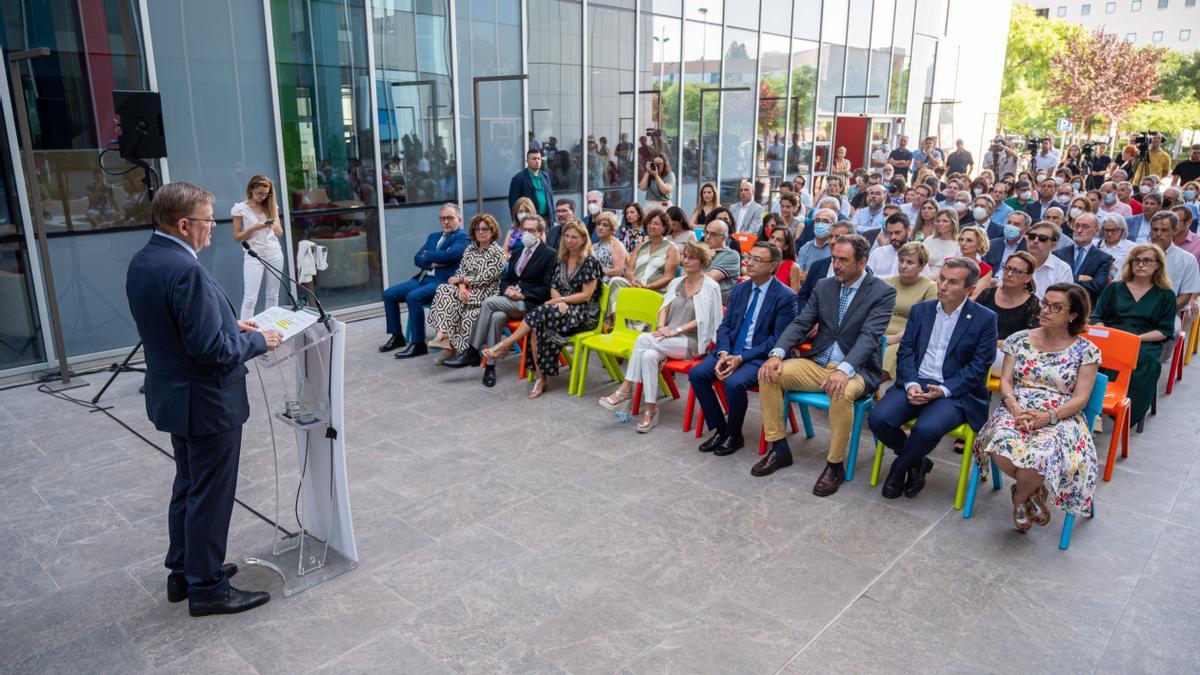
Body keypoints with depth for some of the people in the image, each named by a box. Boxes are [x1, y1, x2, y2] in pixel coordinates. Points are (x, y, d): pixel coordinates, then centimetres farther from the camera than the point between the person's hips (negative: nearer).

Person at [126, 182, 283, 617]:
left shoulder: (142, 261, 4)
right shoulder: (186, 271, -27)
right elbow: (212, 349, -28)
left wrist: (229, 323, 9)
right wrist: (260, 341, -12)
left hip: (173, 395, 10)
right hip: (207, 402, -10)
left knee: (188, 487, 23)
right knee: (210, 496, 5)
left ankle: (183, 572, 37)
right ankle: (206, 588, 19)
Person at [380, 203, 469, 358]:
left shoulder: (462, 238, -1)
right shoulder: (433, 236, 23)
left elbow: (449, 255, -20)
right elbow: (417, 259, 13)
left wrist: (427, 255, -4)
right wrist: (433, 263, -7)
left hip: (442, 282, -8)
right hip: (423, 278, 8)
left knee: (413, 297, -31)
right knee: (389, 294, -1)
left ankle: (418, 344, -21)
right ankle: (396, 336, 13)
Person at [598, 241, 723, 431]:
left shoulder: (710, 287, -1)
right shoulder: (676, 282, 18)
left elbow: (703, 320, -8)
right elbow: (664, 308, 13)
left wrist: (675, 330, -16)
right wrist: (662, 327, -8)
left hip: (692, 342, -5)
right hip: (669, 340, 5)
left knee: (644, 339, -27)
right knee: (648, 355, -31)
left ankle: (626, 389, -17)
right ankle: (650, 409, -28)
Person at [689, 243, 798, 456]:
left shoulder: (786, 297, -8)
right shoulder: (739, 289, 11)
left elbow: (778, 339, -13)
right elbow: (724, 326, 10)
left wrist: (741, 358, -20)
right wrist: (723, 353, -11)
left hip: (760, 357, -6)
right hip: (730, 350, 6)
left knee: (734, 383, -32)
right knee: (696, 373, -16)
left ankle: (734, 436, -4)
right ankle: (719, 429, 0)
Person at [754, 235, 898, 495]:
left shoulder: (882, 292, -7)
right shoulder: (824, 286, 9)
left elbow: (869, 336, -20)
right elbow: (800, 324, 4)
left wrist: (844, 370, -36)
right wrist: (777, 354, -15)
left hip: (855, 369, -5)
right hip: (817, 363, 5)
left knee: (841, 393, -38)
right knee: (769, 374, -15)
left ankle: (835, 464, -16)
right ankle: (779, 449, -1)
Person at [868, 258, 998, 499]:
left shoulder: (985, 318, 0)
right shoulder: (920, 310, 12)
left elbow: (978, 367, -5)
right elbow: (905, 351, 6)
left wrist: (943, 390, -18)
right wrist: (911, 384, -13)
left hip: (955, 392, -4)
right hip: (915, 383, 4)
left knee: (926, 429, -34)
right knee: (878, 419, -22)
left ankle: (899, 469, -1)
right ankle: (916, 461, 7)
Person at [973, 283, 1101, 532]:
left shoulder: (1086, 350, 3)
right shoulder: (1020, 339, 9)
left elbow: (1080, 398, -2)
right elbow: (1005, 381, 6)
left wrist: (1049, 416, -18)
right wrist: (1016, 409, -14)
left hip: (1061, 418, -2)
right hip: (1017, 411, 2)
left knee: (1040, 455, -36)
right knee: (1001, 448, -33)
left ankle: (1020, 497, 1)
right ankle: (1035, 489, 1)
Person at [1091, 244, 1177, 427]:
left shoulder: (1166, 295, 16)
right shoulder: (1113, 288, 21)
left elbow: (1165, 331, 8)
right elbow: (1097, 318, 15)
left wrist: (1137, 338, -9)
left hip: (1146, 344, -1)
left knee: (1143, 360, -38)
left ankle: (1127, 416, -31)